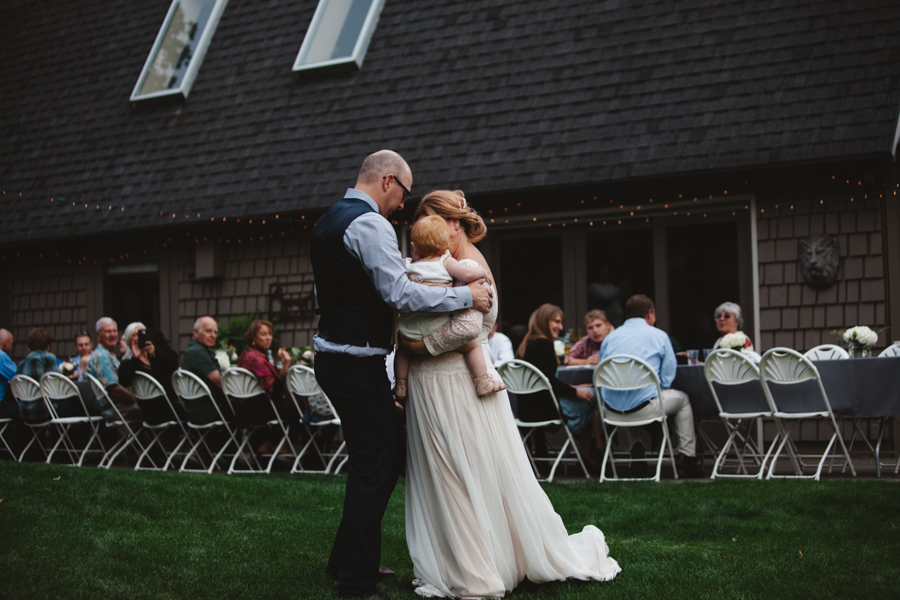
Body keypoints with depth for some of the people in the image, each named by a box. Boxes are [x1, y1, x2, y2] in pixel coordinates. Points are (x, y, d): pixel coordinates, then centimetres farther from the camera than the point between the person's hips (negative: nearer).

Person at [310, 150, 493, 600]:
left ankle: (347, 559, 26)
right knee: (373, 467, -4)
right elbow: (400, 294, -22)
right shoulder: (370, 224, -16)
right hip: (358, 362, -10)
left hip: (333, 356, 10)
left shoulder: (327, 222, 16)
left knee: (389, 450, 19)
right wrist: (466, 296, -16)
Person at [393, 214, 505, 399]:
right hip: (437, 327, -4)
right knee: (473, 344, 12)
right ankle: (483, 382, 8)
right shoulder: (446, 262, -2)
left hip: (410, 330, 4)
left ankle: (400, 384, 39)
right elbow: (468, 274, -14)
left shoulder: (407, 266, 9)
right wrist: (483, 272, 5)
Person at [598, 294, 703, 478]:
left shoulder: (610, 337, 9)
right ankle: (686, 455, 26)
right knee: (682, 398, 26)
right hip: (643, 409, -4)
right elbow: (667, 379, 2)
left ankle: (636, 448, 21)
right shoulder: (658, 336, 1)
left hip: (612, 410, 4)